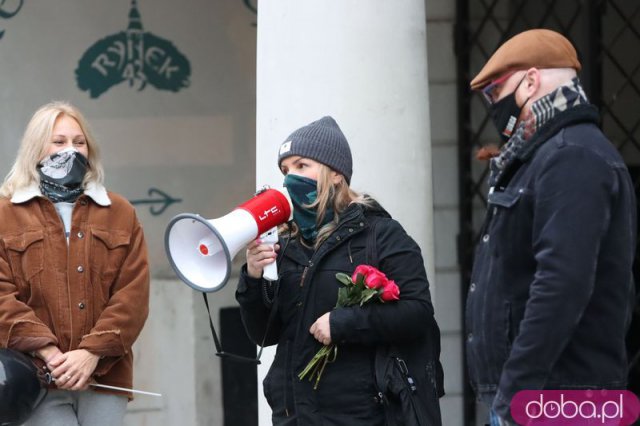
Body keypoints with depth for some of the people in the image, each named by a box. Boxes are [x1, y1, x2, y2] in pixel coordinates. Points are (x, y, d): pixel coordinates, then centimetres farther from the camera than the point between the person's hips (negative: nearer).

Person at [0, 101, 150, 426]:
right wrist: (47, 352, -15)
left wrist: (92, 353, -10)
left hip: (104, 373, 2)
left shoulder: (120, 213, 14)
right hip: (41, 376, -2)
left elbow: (134, 293, 4)